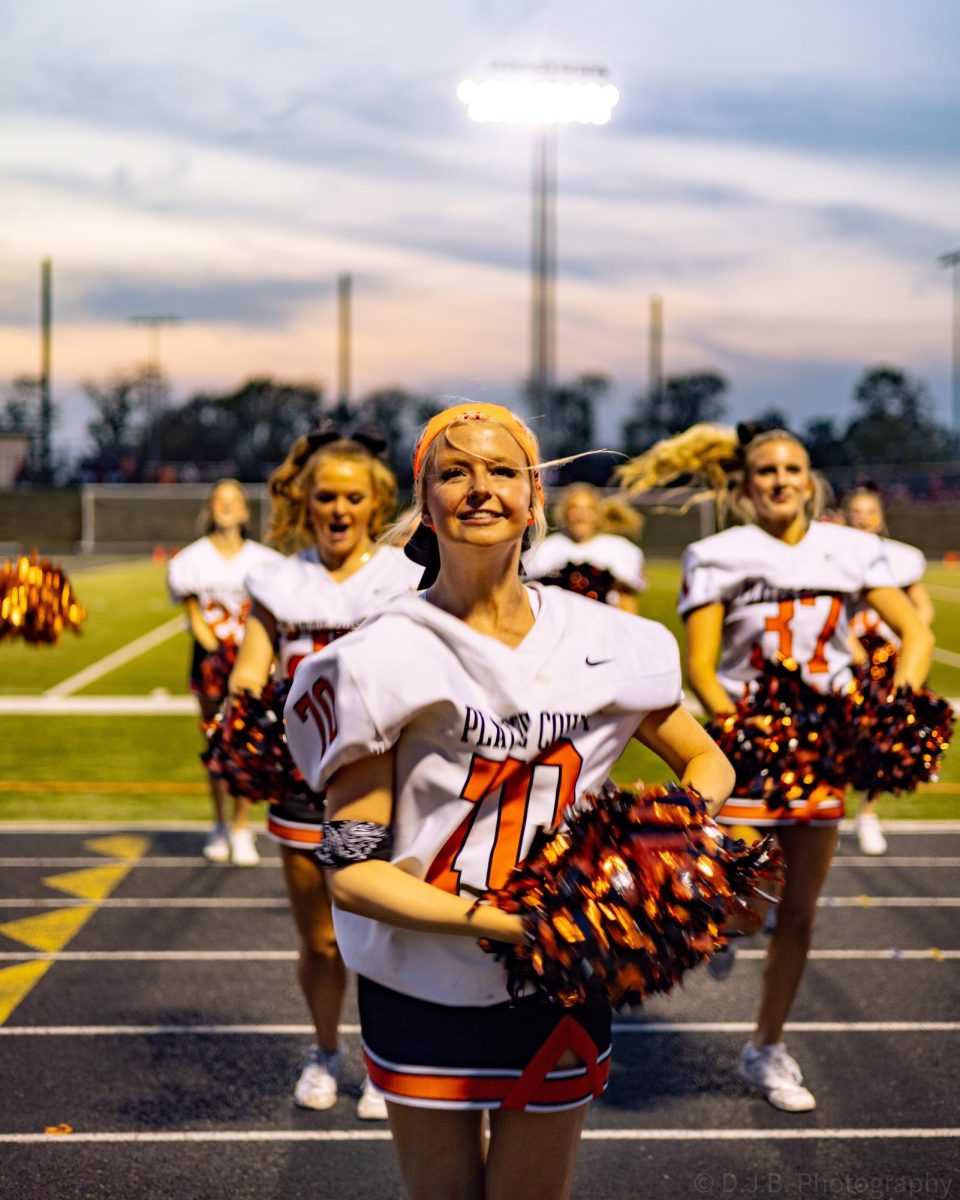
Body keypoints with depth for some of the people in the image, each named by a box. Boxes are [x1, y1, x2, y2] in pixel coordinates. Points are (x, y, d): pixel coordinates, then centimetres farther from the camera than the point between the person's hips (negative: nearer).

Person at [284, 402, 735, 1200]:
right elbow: (351, 873, -15)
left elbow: (708, 762, 12)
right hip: (423, 987, -2)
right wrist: (504, 921, -26)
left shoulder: (604, 642, -3)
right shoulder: (387, 658, -13)